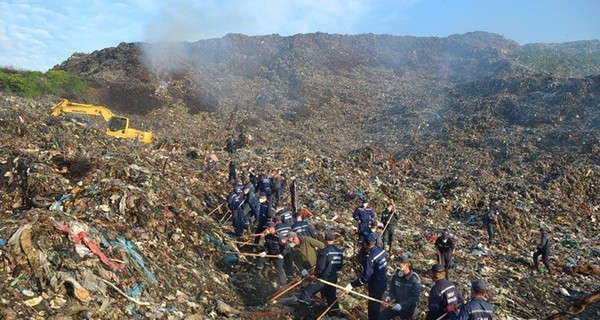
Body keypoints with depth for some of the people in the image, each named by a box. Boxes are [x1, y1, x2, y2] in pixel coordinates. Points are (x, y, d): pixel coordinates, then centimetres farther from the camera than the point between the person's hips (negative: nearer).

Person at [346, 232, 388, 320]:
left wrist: (352, 284, -25)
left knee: (373, 305, 9)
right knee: (377, 302, 25)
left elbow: (366, 277, -29)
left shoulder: (369, 257, -29)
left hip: (376, 284, -8)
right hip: (383, 281, 8)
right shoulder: (381, 250, -6)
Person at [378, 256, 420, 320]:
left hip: (410, 306, -4)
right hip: (397, 304, 4)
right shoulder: (396, 275, -4)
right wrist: (389, 297, -13)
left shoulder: (415, 279, -19)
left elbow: (414, 298, -20)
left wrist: (402, 305, -29)